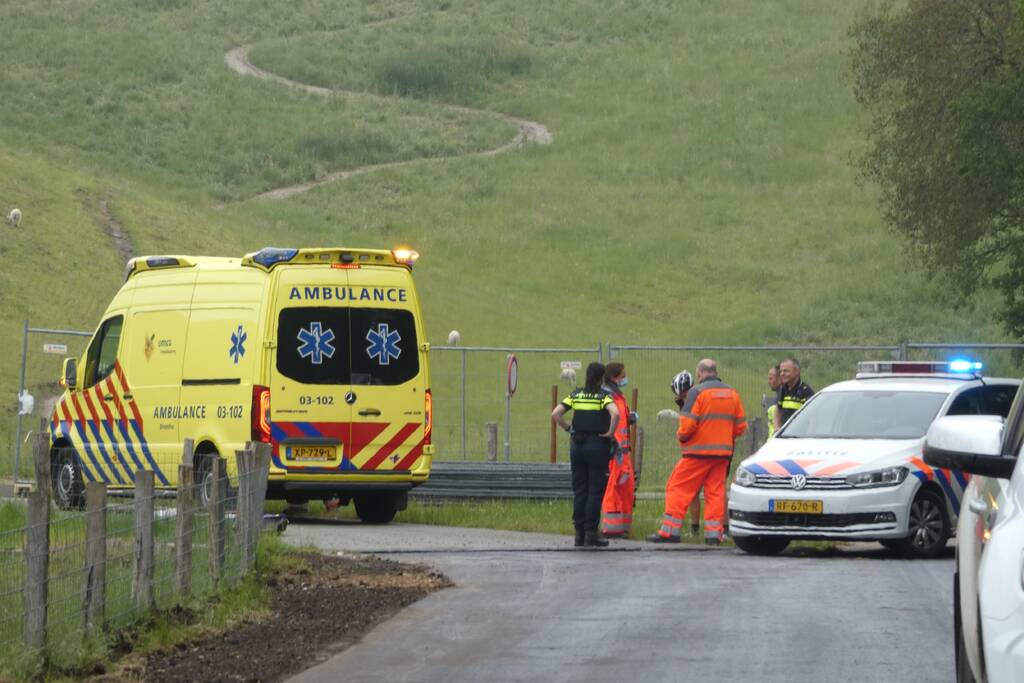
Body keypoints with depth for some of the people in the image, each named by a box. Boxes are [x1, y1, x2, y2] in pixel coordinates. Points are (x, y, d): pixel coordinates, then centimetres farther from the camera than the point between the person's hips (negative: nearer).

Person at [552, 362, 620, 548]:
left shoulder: (576, 395, 6)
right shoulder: (603, 396, -6)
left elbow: (555, 414, 0)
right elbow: (615, 413, -24)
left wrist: (568, 428, 8)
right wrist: (610, 433, -12)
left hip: (577, 445, 4)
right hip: (598, 446, -4)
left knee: (579, 491, 10)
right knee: (595, 491, 2)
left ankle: (579, 533, 10)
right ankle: (591, 533, -1)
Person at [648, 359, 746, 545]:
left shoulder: (697, 392, -9)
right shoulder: (731, 393, 10)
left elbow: (687, 425, -15)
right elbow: (741, 426, 13)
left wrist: (681, 436, 5)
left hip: (699, 451, -6)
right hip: (723, 452, 6)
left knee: (678, 488, 0)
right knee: (715, 491, 10)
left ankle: (670, 531, -3)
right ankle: (714, 533, 5)